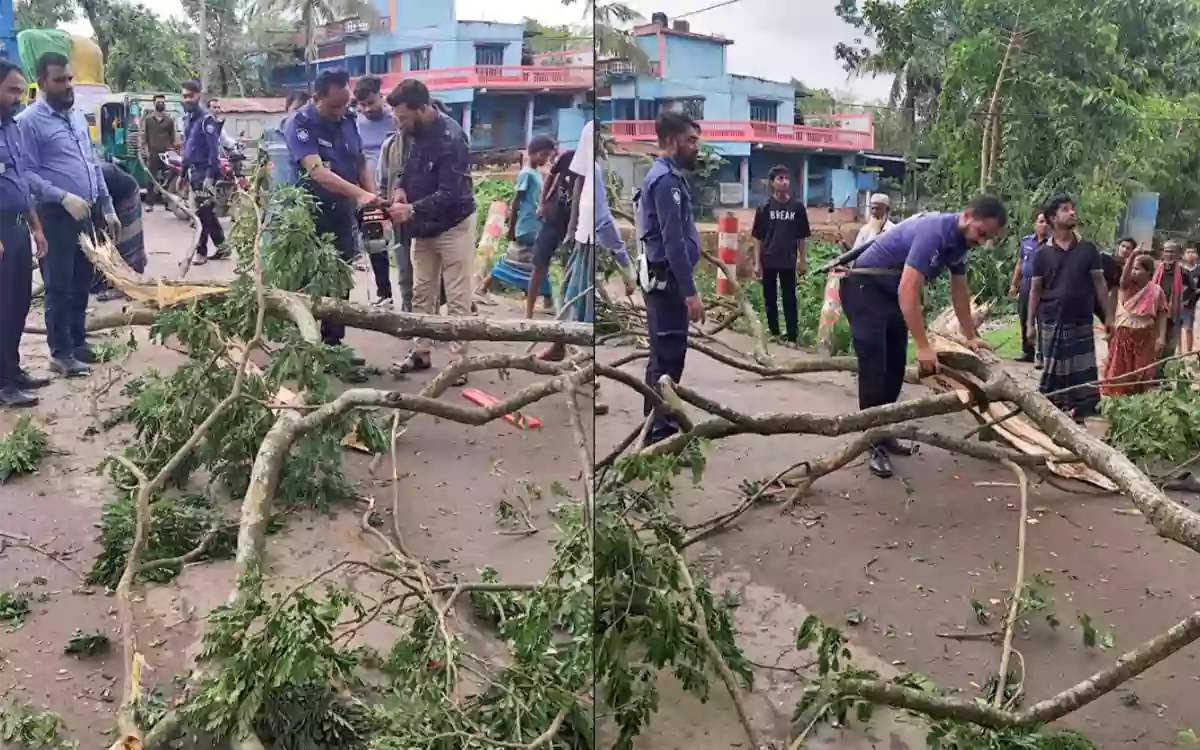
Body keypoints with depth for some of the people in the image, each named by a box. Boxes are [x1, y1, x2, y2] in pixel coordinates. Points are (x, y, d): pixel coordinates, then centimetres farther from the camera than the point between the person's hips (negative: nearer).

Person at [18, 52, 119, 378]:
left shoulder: (78, 116, 14)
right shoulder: (28, 121, -9)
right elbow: (27, 174, -15)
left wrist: (107, 208, 15)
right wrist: (64, 197, -25)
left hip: (89, 213, 7)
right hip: (57, 215, -7)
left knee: (83, 282, 14)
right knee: (59, 286, 1)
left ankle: (78, 342, 27)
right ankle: (61, 353, 10)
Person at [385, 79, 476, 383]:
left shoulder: (450, 138, -24)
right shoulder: (416, 132, 1)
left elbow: (450, 193, -28)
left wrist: (412, 210, -30)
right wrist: (402, 189, -5)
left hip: (453, 226, -8)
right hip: (424, 226, 8)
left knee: (457, 299, 0)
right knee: (421, 292, 14)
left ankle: (459, 360, 7)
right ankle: (421, 352, 25)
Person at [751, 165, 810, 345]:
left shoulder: (797, 206, 2)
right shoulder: (764, 207, 1)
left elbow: (802, 237, 7)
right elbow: (758, 238, 2)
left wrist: (802, 260, 4)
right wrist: (757, 262, -3)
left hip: (788, 261, 0)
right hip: (768, 260, 1)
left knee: (789, 299, 2)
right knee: (770, 299, 8)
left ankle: (792, 337, 4)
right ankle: (774, 334, 19)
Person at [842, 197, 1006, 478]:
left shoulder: (962, 241, 0)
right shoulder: (933, 232, -29)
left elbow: (959, 291, 15)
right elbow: (907, 292, -34)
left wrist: (970, 337, 18)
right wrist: (923, 347, -32)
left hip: (892, 293, 10)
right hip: (863, 287, -10)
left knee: (895, 366, 9)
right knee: (874, 367, -15)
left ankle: (883, 435, 18)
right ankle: (874, 444, -13)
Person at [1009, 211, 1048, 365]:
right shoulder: (1026, 240, 9)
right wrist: (1013, 284, 12)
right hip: (1025, 283, 6)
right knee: (1024, 320, 12)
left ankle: (1040, 355, -6)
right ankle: (1027, 352, 23)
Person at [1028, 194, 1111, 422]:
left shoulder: (1088, 249, 3)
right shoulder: (1043, 253, 1)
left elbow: (1099, 283, 5)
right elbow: (1035, 290, 4)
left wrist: (1108, 315, 2)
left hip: (1082, 321, 1)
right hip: (1052, 322, -1)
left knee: (1082, 370, 2)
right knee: (1053, 370, 4)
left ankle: (1079, 412, 11)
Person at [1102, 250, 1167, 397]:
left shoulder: (1156, 291, -3)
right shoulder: (1127, 287, 0)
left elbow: (1161, 316, -3)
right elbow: (1124, 277, -24)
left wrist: (1161, 338, -11)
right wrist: (1132, 256, -32)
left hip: (1144, 338, -1)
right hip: (1123, 336, 1)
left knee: (1140, 375, 7)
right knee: (1119, 373, 5)